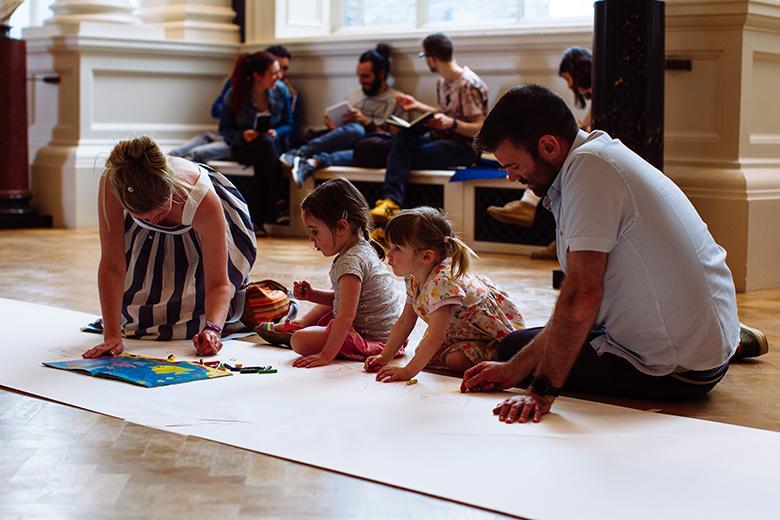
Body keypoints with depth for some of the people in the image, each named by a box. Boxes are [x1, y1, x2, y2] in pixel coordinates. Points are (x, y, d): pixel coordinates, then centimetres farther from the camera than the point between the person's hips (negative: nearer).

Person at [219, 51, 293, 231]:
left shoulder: (281, 90, -3)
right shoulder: (235, 95, -10)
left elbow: (288, 124, 6)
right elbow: (224, 129, -2)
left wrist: (276, 132, -17)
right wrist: (242, 135, -22)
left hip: (272, 144, 2)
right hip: (243, 147, -2)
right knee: (265, 143, -37)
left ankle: (257, 217, -31)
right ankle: (279, 203, -40)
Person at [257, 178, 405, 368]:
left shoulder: (351, 261, -26)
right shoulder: (362, 249, 7)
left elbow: (346, 316, -30)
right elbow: (343, 298, 18)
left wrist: (327, 355, -30)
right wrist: (312, 294, 5)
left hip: (373, 338, -11)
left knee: (301, 341, -18)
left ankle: (296, 331, 13)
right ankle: (299, 324, 36)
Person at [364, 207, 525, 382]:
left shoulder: (442, 283, -38)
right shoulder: (413, 279, -10)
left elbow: (436, 337, -41)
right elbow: (404, 322, 2)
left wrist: (407, 372, -41)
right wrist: (384, 357, -4)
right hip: (461, 328, 9)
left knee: (456, 360, -28)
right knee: (422, 353, -4)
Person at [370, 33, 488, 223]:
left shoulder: (469, 85, -15)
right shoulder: (442, 82, 12)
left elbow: (480, 129, -16)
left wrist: (451, 123, -31)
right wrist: (417, 106, 22)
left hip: (465, 147, -8)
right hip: (441, 137, 8)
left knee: (402, 158, -24)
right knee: (403, 137, -24)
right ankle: (391, 200, -37)